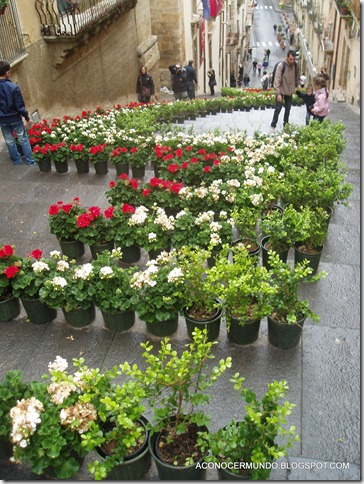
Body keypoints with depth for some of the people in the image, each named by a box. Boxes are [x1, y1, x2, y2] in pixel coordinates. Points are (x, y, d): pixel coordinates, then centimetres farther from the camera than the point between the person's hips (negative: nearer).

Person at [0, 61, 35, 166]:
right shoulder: (13, 87, -19)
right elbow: (20, 106, -16)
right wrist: (27, 118, -5)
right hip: (15, 118, -3)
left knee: (9, 141, 16)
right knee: (23, 139, 10)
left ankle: (16, 161, 26)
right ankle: (30, 161, 15)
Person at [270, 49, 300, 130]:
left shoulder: (295, 65, -5)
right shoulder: (281, 65, -20)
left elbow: (297, 76, 12)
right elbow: (277, 80, -22)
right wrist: (278, 93, -26)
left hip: (290, 91, 5)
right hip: (281, 91, -5)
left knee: (288, 108, 13)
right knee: (278, 108, -1)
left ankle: (285, 124, 29)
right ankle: (273, 125, 12)